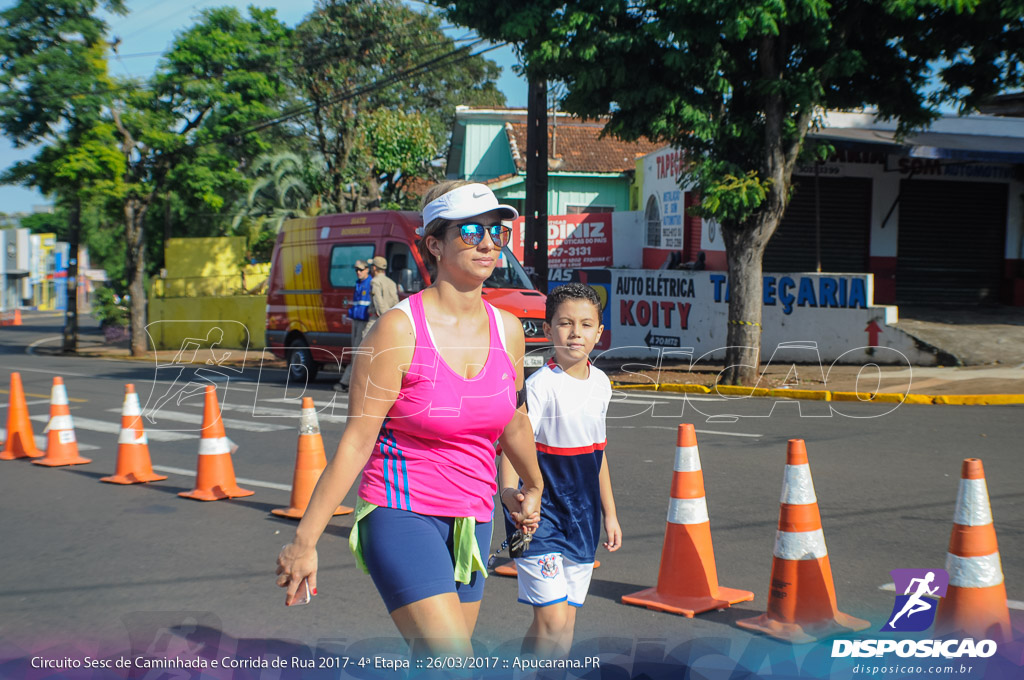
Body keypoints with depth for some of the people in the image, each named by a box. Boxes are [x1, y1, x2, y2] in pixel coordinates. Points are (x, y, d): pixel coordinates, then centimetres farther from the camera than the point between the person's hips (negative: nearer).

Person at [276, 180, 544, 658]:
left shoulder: (507, 329, 3)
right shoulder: (399, 329, -13)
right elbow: (356, 441, -13)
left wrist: (533, 485, 36)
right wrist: (305, 540, -13)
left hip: (471, 519, 6)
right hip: (401, 512, -6)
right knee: (453, 661, -18)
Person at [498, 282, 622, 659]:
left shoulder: (601, 383, 6)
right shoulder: (541, 385, -15)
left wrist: (609, 513, 19)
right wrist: (511, 495, -41)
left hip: (582, 518, 6)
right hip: (541, 514, -6)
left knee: (566, 622, 10)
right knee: (551, 618, -12)